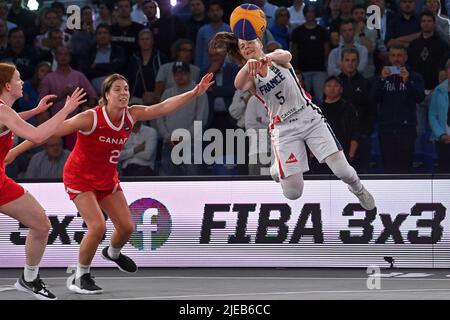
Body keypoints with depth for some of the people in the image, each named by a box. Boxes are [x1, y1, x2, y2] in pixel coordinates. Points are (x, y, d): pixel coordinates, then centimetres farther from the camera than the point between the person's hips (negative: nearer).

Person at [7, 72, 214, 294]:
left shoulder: (131, 115, -11)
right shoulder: (91, 118, -27)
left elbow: (164, 107, -15)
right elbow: (50, 131, -25)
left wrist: (194, 93, -26)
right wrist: (16, 150, -25)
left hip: (107, 178, 6)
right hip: (80, 178, -6)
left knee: (127, 226, 7)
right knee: (98, 226, -22)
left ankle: (112, 253, 43)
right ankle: (80, 277, -2)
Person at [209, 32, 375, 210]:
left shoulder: (277, 59, 4)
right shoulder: (251, 77, 3)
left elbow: (286, 56, -22)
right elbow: (239, 86, -23)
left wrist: (269, 57, -47)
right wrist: (248, 65, -47)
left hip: (310, 117, 0)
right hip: (284, 128, 0)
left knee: (342, 170, -12)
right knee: (293, 193, -6)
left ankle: (358, 189, 23)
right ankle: (277, 169, 28)